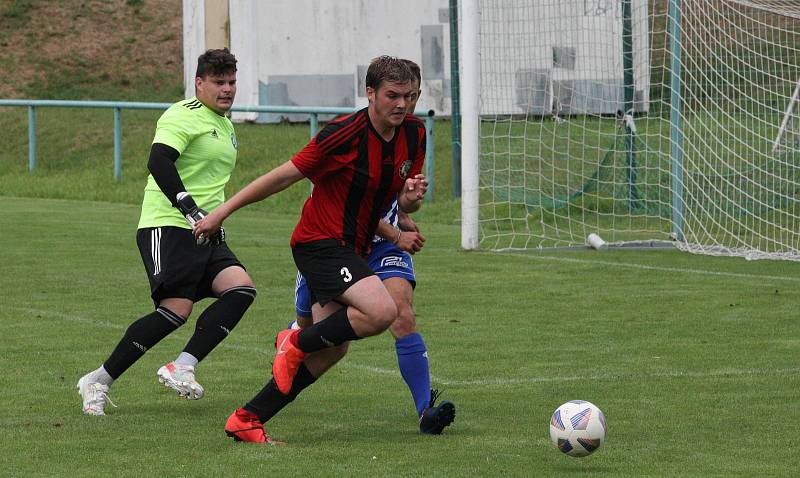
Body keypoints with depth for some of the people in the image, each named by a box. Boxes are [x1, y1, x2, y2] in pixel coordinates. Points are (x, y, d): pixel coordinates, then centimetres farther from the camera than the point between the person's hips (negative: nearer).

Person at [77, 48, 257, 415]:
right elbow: (159, 162, -22)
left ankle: (182, 367, -17)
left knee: (241, 288, -15)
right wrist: (190, 209, -30)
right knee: (177, 309, -19)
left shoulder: (226, 127, 23)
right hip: (168, 227, -9)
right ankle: (98, 381, -9)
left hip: (205, 233, 9)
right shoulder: (183, 116, -7)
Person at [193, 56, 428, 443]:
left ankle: (246, 420, 12)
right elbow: (285, 176, -13)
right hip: (320, 241, -8)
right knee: (382, 311, -27)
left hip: (353, 248, 8)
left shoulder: (414, 135, 2)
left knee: (330, 350, 5)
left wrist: (411, 198, -13)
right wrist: (222, 212, -9)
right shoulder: (346, 134, -20)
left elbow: (402, 204, 13)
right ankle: (297, 343, -4)